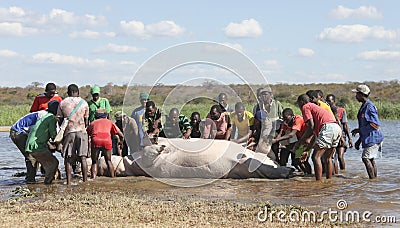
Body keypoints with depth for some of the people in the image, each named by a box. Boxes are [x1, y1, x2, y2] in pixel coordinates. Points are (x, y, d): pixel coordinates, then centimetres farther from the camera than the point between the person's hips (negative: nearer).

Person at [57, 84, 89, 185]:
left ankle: (69, 182, -4)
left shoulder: (62, 103, 5)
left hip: (68, 132, 0)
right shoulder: (84, 103, 7)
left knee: (68, 158, 2)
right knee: (83, 157, 3)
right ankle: (85, 180, 0)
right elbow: (86, 120, 11)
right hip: (81, 131, 1)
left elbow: (59, 120, 5)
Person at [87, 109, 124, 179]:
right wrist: (120, 142, 43)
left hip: (95, 141, 0)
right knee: (108, 161, 19)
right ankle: (112, 177, 11)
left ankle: (93, 178, -5)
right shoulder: (109, 122, 29)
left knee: (94, 162, 11)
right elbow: (121, 135, 25)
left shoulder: (93, 123, 31)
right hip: (107, 141, 0)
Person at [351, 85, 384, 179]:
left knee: (366, 158, -13)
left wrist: (359, 130, -15)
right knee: (371, 159, 10)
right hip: (368, 138, 10)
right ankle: (375, 178, 13)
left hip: (373, 138, -10)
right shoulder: (364, 106, 16)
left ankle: (372, 179, -12)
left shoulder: (370, 107, -15)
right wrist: (359, 140, 23)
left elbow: (375, 125, -20)